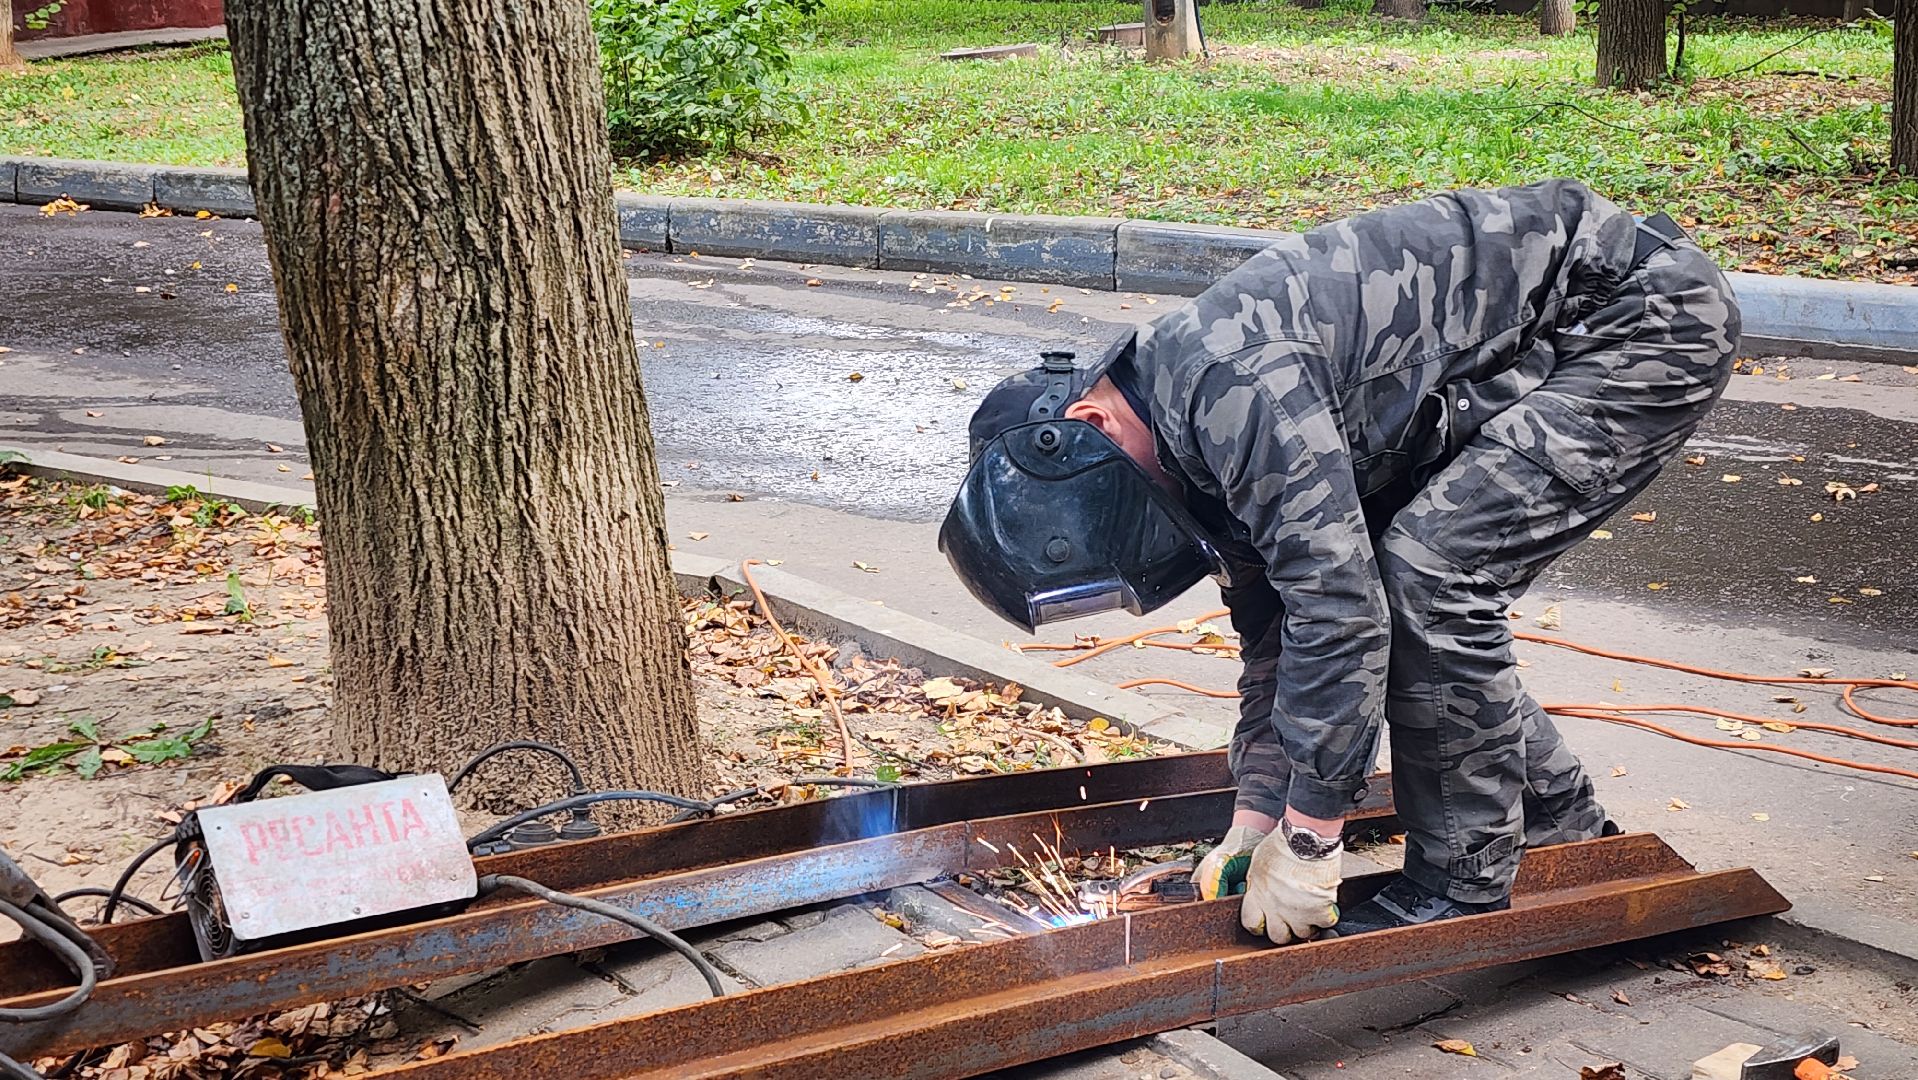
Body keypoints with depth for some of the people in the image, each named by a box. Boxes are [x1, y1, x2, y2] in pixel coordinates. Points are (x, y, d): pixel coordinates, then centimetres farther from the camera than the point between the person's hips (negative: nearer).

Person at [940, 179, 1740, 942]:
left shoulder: (1230, 386, -27)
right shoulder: (1198, 426, 4)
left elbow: (1338, 609, -29)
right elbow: (1273, 633, 12)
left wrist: (1306, 843, -21)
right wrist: (1252, 828, 7)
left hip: (1653, 317, -10)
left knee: (1427, 575, -18)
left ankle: (1463, 888, -4)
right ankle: (1562, 834, 22)